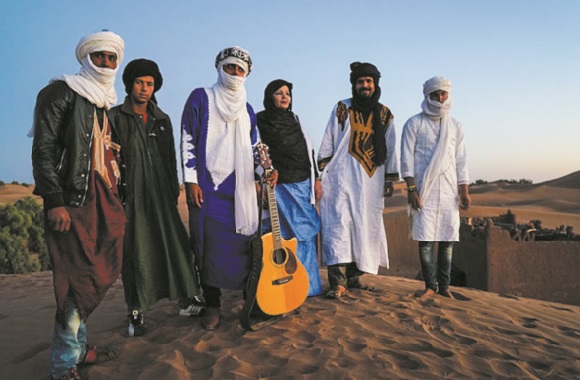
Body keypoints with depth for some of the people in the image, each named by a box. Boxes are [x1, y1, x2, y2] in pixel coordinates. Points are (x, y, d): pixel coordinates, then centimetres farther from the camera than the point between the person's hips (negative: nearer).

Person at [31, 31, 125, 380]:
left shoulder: (109, 105, 21)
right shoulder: (62, 92, -1)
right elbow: (43, 150, -9)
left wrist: (119, 200, 15)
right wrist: (54, 202, -17)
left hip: (105, 200, 7)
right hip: (73, 199, -7)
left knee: (101, 275, 7)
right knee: (81, 278, -7)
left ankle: (77, 347, 22)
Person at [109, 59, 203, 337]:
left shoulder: (162, 119, 16)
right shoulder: (116, 116, 4)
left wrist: (174, 192, 12)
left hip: (161, 194, 3)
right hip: (131, 194, -3)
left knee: (174, 245, 1)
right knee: (135, 251, -1)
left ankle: (186, 299, 13)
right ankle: (136, 312, 7)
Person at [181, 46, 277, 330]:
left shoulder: (246, 108, 18)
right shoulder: (201, 98, 5)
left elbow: (254, 147, 18)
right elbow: (188, 141, -1)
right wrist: (191, 181, -10)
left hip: (241, 186, 4)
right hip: (208, 185, -3)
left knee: (243, 243, 1)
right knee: (210, 245, -3)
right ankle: (212, 305, 8)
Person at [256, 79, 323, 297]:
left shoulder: (294, 120, 18)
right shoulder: (260, 122, -1)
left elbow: (309, 150, 18)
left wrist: (316, 179, 12)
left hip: (303, 185, 6)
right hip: (279, 187, -6)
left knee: (306, 235, 8)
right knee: (287, 237, -5)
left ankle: (307, 285, 19)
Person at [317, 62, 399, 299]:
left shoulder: (385, 114, 12)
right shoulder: (342, 109, 5)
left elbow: (390, 150, 13)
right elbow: (327, 144, 4)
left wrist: (390, 180, 9)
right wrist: (323, 172, -2)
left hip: (371, 180, 3)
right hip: (342, 177, -3)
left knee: (365, 228, 5)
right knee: (339, 225, -11)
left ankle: (354, 276, 16)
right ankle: (337, 282, -12)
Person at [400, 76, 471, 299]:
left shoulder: (455, 126, 16)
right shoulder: (414, 123, 4)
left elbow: (461, 161, 14)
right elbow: (407, 157, -2)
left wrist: (464, 191, 6)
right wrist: (411, 188, -10)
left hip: (448, 191, 3)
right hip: (424, 190, -3)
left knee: (447, 240, 2)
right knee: (425, 240, -5)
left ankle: (444, 286, 11)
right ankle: (430, 285, 7)